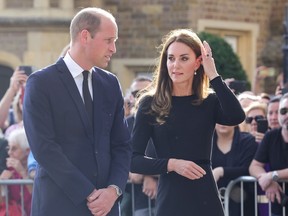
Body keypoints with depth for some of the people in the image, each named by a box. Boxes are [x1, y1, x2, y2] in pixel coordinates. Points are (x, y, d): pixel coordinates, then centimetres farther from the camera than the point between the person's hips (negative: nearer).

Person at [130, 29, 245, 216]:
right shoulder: (151, 104, 1)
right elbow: (134, 159, -2)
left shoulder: (210, 102, 6)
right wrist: (171, 164, -16)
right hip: (171, 201, -2)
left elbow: (237, 117, -16)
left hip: (207, 200, 2)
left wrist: (213, 75, -11)